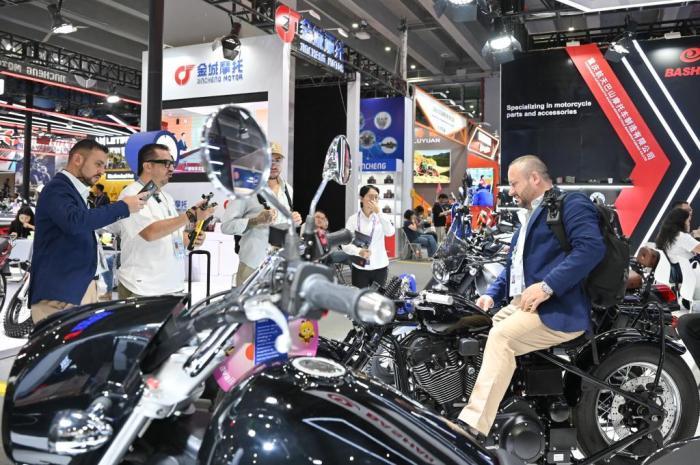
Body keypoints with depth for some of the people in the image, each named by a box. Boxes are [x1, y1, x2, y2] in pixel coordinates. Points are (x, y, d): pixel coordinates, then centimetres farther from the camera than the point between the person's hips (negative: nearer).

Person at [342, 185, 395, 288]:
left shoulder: (382, 217, 5)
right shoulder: (353, 219, -2)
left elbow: (390, 232, -14)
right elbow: (345, 244, -6)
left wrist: (378, 212, -18)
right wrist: (359, 251, -25)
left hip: (380, 267, 2)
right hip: (360, 268, -2)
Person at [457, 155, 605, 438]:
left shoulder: (571, 202, -3)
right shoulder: (531, 215, 28)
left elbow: (592, 247, -20)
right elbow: (516, 263, 28)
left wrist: (548, 286, -26)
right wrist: (492, 294, 11)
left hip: (557, 308, -10)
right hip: (521, 303, 10)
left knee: (500, 336, -28)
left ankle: (472, 428, -30)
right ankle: (452, 411, 6)